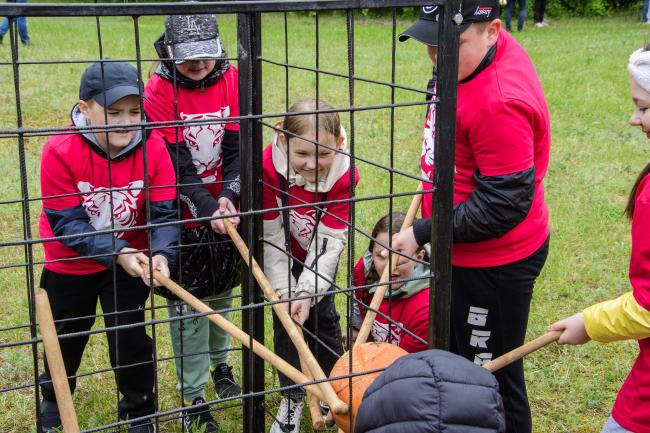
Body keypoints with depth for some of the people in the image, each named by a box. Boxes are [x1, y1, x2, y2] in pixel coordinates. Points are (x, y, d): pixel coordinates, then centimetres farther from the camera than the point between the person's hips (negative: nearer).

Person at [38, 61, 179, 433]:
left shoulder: (153, 147, -22)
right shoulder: (60, 151, -28)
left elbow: (165, 214, -19)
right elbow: (66, 223, -26)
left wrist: (161, 254, -39)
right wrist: (118, 253, -37)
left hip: (131, 259, 0)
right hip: (70, 263, 0)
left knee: (131, 336, 7)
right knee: (67, 334, 22)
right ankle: (53, 397, 51)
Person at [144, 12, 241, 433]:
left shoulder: (232, 80, -5)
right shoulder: (159, 90, -14)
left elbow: (236, 146, -8)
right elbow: (177, 162, -18)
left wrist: (228, 196, -22)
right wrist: (207, 208, -28)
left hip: (226, 208, 4)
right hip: (182, 214, -3)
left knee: (221, 292, 19)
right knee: (187, 306, 3)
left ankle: (221, 365, 43)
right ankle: (195, 398, 16)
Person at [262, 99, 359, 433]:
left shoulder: (343, 175, -30)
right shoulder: (268, 166, -33)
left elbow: (329, 239, -26)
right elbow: (270, 235, -24)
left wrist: (309, 292, -33)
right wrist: (284, 290, -26)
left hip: (319, 255, 0)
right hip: (283, 254, 0)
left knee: (320, 312, 1)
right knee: (286, 317, -3)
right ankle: (292, 397, 13)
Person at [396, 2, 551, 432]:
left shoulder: (499, 104, -32)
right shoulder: (473, 52, -2)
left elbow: (503, 205, -27)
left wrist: (423, 233, -19)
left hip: (493, 265, -10)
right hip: (466, 252, 10)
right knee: (458, 355, 27)